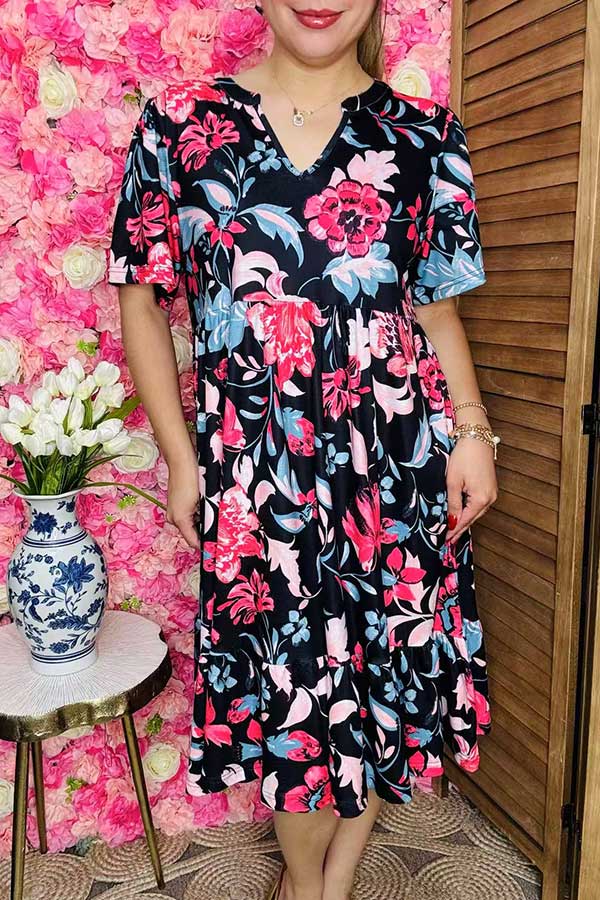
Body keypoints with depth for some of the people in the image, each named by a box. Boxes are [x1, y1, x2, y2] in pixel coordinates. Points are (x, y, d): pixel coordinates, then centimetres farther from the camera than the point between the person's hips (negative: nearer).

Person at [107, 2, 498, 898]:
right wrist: (181, 458, 0)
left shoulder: (425, 134, 6)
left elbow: (439, 305, 10)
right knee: (285, 673, 9)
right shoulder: (181, 122, 2)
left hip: (399, 460, 2)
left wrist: (471, 432, -2)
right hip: (251, 466, -1)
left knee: (392, 663, 11)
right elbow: (142, 297, 4)